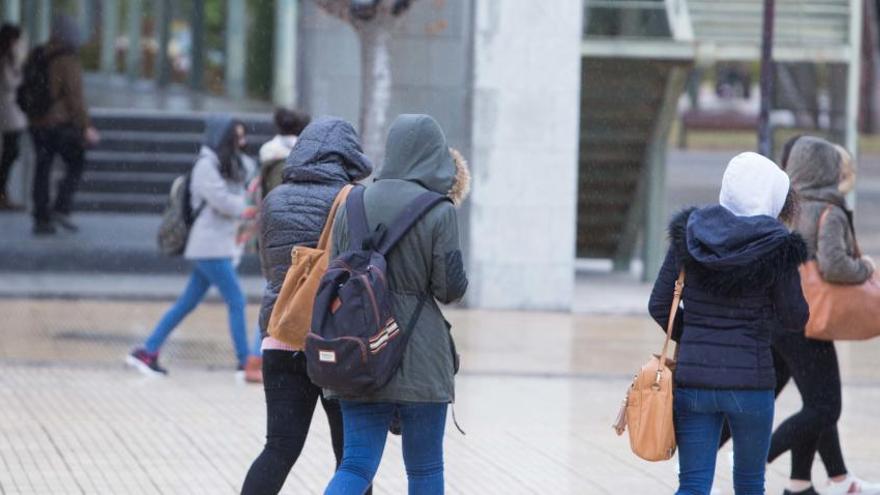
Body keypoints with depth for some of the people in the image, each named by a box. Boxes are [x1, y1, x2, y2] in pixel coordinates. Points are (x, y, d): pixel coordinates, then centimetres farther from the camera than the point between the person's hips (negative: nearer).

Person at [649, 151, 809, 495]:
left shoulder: (689, 234, 0)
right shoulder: (778, 247, -9)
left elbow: (659, 306, 4)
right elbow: (795, 318, 1)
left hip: (692, 378, 2)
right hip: (750, 379, -2)